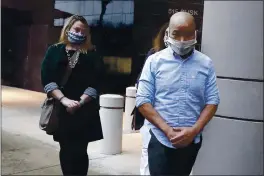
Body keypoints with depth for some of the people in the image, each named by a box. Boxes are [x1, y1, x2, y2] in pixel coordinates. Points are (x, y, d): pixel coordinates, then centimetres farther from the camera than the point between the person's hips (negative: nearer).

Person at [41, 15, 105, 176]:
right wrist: (64, 100, -16)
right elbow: (47, 80, -4)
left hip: (85, 110, -1)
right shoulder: (55, 51, 6)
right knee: (66, 150, 9)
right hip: (61, 109, 1)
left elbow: (95, 83, -4)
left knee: (79, 151, -1)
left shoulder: (92, 54, 4)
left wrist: (80, 102, -17)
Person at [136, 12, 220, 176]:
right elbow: (143, 101, -6)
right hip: (161, 140, -2)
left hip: (192, 141, 3)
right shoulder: (154, 61, -4)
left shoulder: (206, 63, 1)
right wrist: (167, 130, -14)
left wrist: (194, 131, -13)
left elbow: (212, 100, 0)